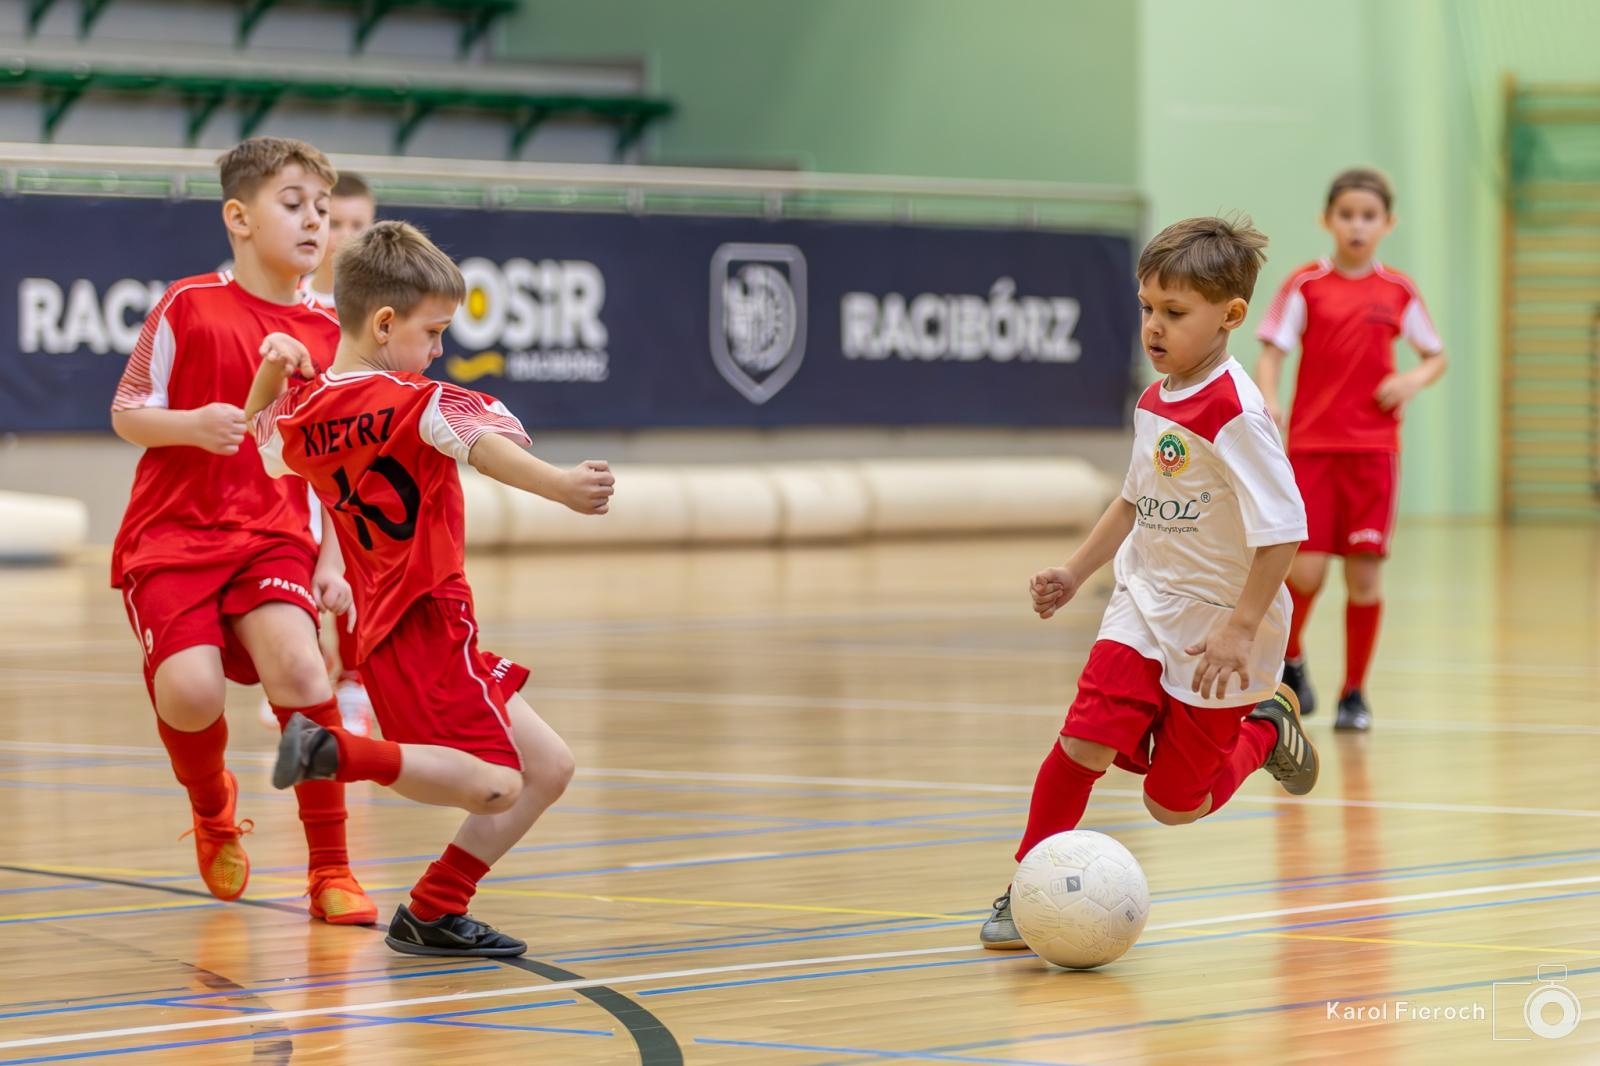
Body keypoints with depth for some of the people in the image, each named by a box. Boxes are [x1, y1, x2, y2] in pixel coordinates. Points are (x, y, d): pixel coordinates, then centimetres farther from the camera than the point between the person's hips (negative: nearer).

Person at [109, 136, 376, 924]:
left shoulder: (327, 334, 5)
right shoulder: (188, 306, -5)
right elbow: (126, 413, -1)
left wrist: (331, 560, 4)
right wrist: (193, 425, -21)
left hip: (273, 536, 2)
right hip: (173, 534, -2)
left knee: (297, 665, -23)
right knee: (190, 690, -21)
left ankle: (330, 870, -10)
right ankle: (212, 805, 17)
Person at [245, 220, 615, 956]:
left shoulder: (304, 414, 10)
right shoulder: (406, 401, -13)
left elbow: (260, 440, 32)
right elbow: (485, 444, -30)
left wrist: (271, 374, 14)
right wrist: (560, 486, -45)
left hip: (384, 625, 9)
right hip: (425, 621, -9)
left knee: (547, 767, 11)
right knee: (497, 784, -19)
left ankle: (435, 914, 10)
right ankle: (337, 752, -23)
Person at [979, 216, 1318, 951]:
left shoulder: (1235, 414, -23)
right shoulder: (1154, 402, 4)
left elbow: (1281, 530, -25)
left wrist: (1241, 628, -27)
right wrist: (1074, 573, 16)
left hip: (1215, 629, -6)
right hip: (1143, 611, 6)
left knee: (1174, 803, 4)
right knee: (1085, 740, -14)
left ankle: (1263, 729, 32)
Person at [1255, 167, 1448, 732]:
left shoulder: (1398, 292, 5)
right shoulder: (1305, 285, -1)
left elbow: (1436, 356, 14)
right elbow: (1272, 351, -4)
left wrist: (1414, 380, -8)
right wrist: (1267, 399, -24)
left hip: (1373, 447, 2)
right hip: (1311, 444, -1)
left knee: (1365, 573, -1)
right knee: (1306, 569, -10)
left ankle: (1354, 692, 13)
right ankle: (1290, 660, 20)